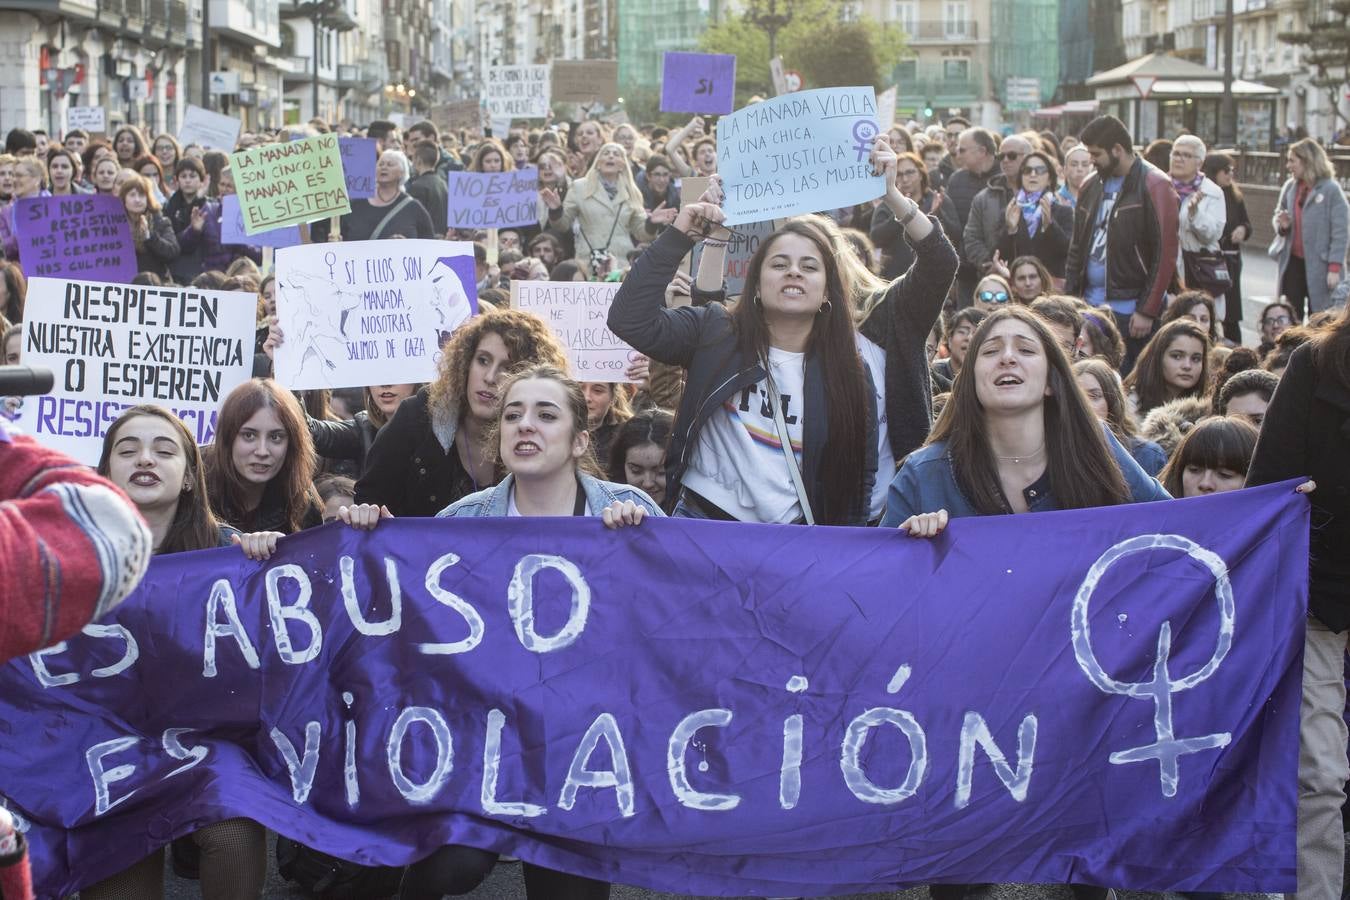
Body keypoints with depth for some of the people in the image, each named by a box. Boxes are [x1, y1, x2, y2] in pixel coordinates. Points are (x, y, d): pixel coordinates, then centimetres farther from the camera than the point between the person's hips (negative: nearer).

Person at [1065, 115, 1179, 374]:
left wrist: (1147, 311, -14)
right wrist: (1070, 296, 10)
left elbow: (1165, 255, -11)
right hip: (1090, 306, 6)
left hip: (1131, 311, -6)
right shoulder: (1092, 185, 13)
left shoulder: (1154, 187, -8)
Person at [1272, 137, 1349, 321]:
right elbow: (1277, 216, 20)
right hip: (1292, 263, 5)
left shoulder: (1331, 190, -11)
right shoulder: (1289, 187, 5)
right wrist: (1282, 225, -4)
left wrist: (1335, 268, -14)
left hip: (1319, 267, -5)